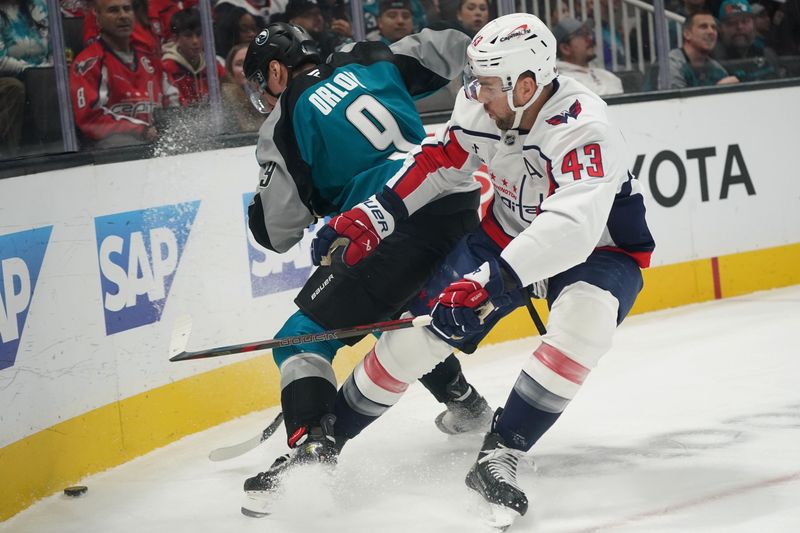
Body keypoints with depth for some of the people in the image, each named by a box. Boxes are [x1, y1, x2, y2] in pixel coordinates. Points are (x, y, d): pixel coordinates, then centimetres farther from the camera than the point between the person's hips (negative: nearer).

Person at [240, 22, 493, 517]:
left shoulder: (286, 120, 3)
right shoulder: (371, 63, 17)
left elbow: (278, 231, 2)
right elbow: (450, 49, 21)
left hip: (400, 228, -8)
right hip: (461, 202, 8)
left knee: (304, 335, -3)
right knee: (401, 315, 35)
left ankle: (313, 447, -24)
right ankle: (464, 403, 48)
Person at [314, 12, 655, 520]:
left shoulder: (586, 131, -35)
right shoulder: (483, 106, -15)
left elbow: (570, 229, -48)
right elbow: (439, 162, 2)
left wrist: (490, 283, -57)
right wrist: (372, 217, -6)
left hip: (597, 247, -5)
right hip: (508, 236, 5)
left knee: (583, 322, -37)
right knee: (419, 328, -5)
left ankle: (500, 452, -26)